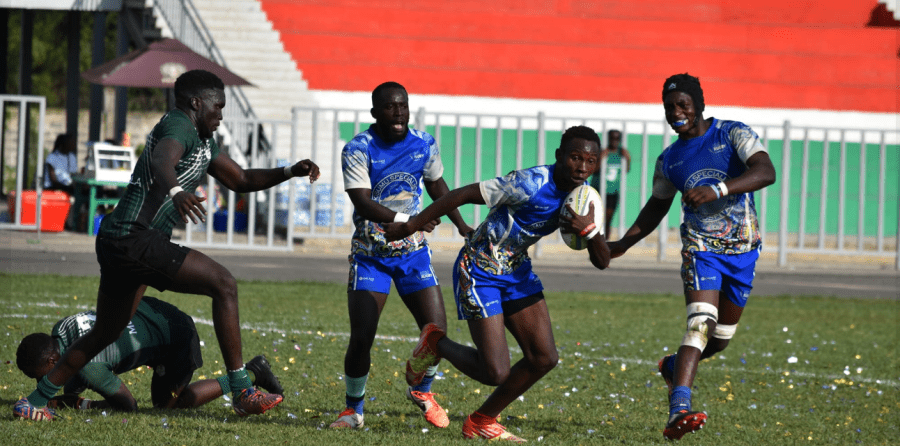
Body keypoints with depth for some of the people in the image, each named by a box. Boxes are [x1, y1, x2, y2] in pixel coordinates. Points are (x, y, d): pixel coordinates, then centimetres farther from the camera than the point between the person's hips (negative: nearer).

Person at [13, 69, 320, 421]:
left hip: (117, 242, 11)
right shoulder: (179, 127, -11)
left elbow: (241, 180, 29)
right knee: (223, 283, -14)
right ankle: (242, 392, -16)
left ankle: (36, 401, 25)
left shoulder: (203, 142, 21)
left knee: (104, 334, 20)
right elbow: (161, 161, -34)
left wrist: (289, 173, 15)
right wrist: (175, 191, -55)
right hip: (135, 238, -11)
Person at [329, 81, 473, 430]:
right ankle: (353, 409, 10)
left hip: (413, 252, 3)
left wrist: (461, 225, 21)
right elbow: (363, 203, -26)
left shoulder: (425, 145, -2)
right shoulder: (358, 150, -16)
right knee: (361, 337, -11)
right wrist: (406, 221, -38)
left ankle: (422, 391, 23)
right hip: (370, 254, -3)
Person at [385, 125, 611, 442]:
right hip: (479, 271, -8)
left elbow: (602, 262, -4)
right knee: (496, 372, -11)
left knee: (544, 358, -1)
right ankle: (436, 344, 18)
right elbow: (464, 194, -24)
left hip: (516, 270, 8)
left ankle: (482, 423, 18)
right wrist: (410, 226, -20)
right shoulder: (533, 184, -29)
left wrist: (590, 229, -26)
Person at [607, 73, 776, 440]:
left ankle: (674, 367, 44)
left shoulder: (734, 134, -7)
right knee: (701, 320, -25)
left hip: (742, 248, 0)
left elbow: (766, 172, -23)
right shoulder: (670, 160, 5)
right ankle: (678, 410, -37)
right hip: (700, 246, 0)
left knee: (721, 337, 12)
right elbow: (657, 207, 20)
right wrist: (624, 244, 9)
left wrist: (718, 190, -37)